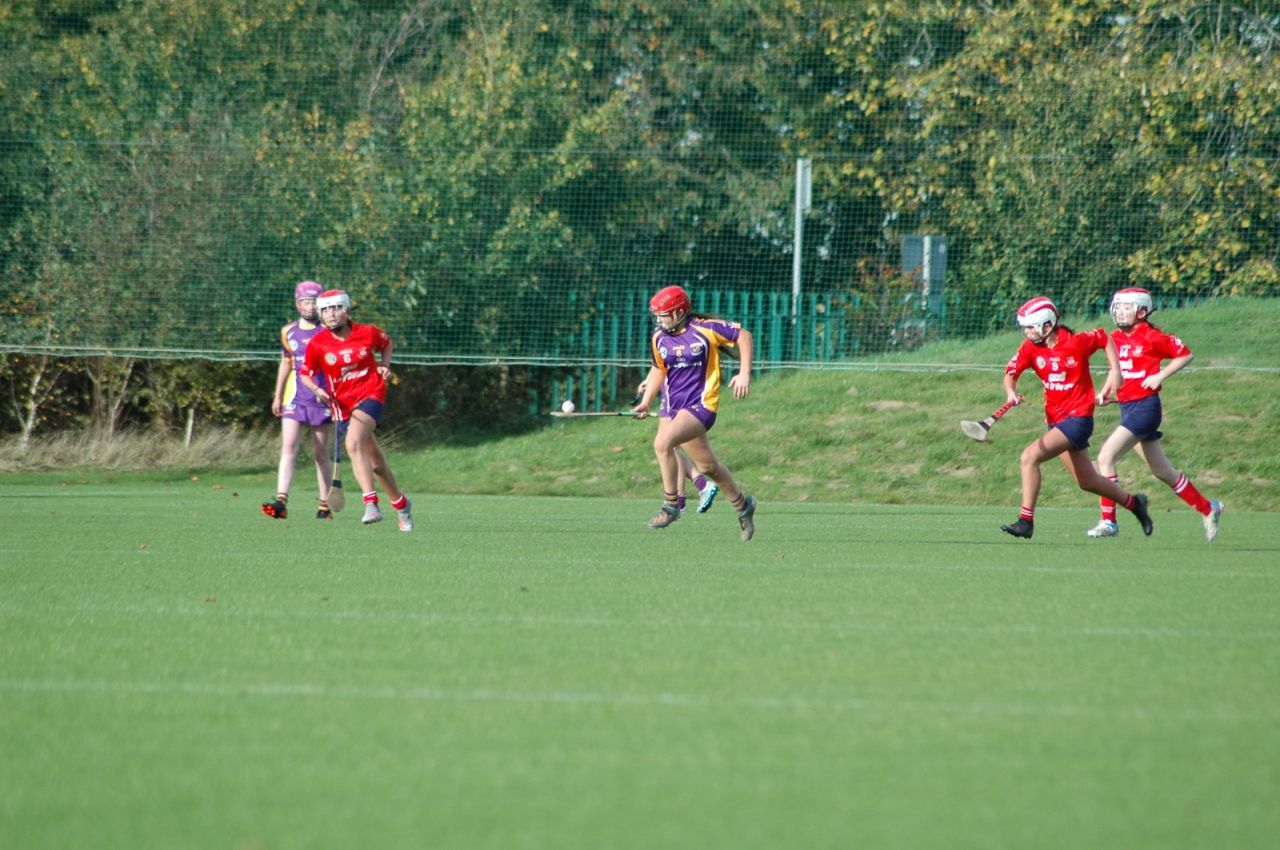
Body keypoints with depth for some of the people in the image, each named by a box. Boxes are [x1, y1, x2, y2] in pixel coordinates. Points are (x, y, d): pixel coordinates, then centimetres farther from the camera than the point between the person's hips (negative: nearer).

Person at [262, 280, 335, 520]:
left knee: (321, 454, 4)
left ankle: (325, 506, 12)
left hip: (322, 399, -2)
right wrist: (278, 396, 19)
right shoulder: (288, 332, 9)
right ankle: (281, 502, -22)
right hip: (294, 399, 2)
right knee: (288, 448, -12)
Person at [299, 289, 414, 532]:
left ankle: (371, 503, -30)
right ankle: (400, 504, 31)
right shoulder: (317, 344, -5)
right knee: (374, 462, 8)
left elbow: (386, 343, 18)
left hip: (371, 395, -3)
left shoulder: (368, 333, -5)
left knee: (353, 443, -29)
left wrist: (385, 366, 2)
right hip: (343, 403, 3)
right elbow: (305, 374, 7)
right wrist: (317, 390, -12)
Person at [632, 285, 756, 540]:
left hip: (701, 403, -6)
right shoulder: (659, 337, 5)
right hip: (672, 404, 6)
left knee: (663, 442, -27)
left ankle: (671, 505, -14)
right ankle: (742, 504, 33)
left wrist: (744, 374, -7)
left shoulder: (705, 328, -11)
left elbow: (743, 335, 0)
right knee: (707, 465, 12)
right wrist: (646, 402, 9)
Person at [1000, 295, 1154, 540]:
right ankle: (1133, 503, 40)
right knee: (1087, 482, 17)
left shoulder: (1076, 342, -14)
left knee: (1029, 457, -23)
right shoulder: (1030, 348, -1)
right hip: (1055, 419, 7)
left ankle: (1026, 521, -20)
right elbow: (1011, 372, -5)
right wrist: (1011, 392, -26)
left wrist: (1115, 371, 0)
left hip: (1078, 418, -7)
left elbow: (1104, 338, 3)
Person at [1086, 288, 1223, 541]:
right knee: (1164, 473, 15)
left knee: (1106, 457, -17)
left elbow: (1185, 354, -3)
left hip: (1145, 406, -8)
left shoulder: (1152, 337, -10)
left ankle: (1108, 521, -11)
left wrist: (1161, 376, -12)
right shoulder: (1116, 338, 10)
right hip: (1126, 407, 8)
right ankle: (1208, 508, 30)